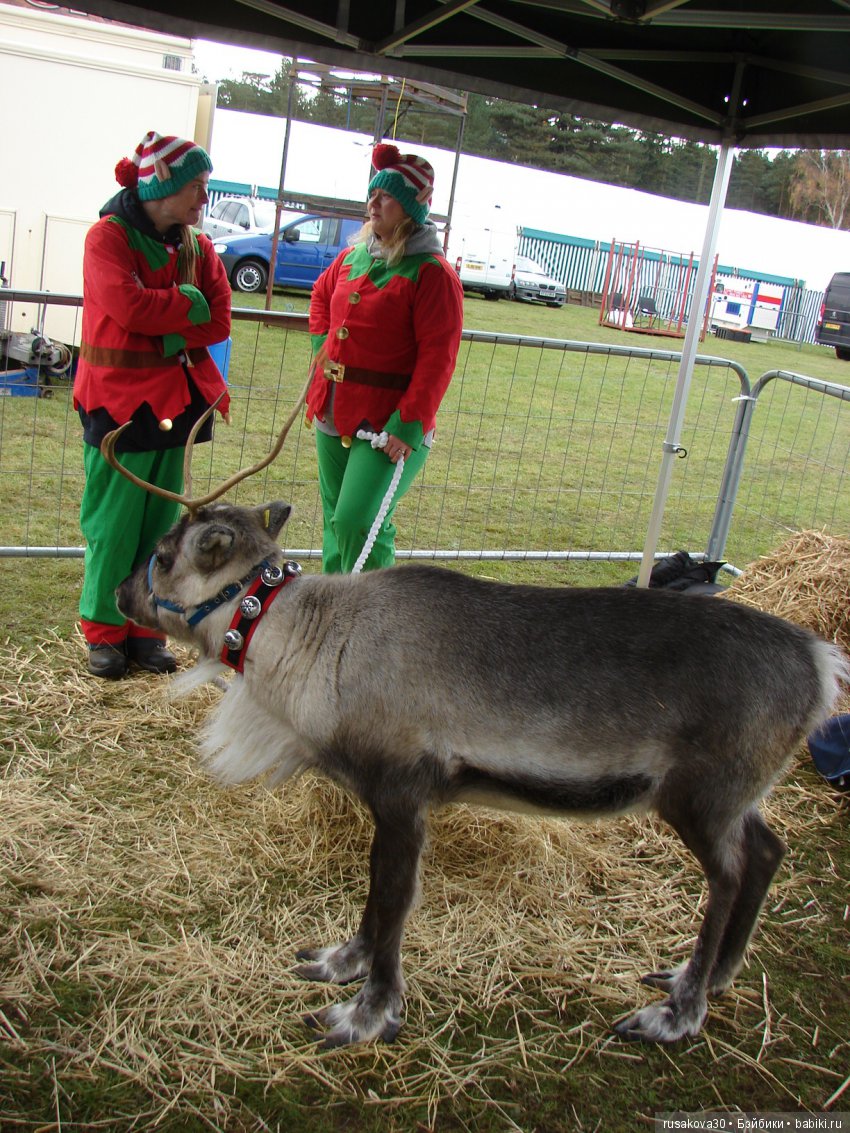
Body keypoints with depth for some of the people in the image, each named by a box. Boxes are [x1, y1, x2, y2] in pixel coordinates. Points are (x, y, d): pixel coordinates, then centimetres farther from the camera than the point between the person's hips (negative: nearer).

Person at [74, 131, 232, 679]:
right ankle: (105, 632, 14)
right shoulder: (109, 235, -7)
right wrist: (190, 304, -9)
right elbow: (128, 306, -22)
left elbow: (220, 322, 1)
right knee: (115, 523, 0)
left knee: (161, 522, 8)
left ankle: (145, 629, 20)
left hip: (177, 397, 5)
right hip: (120, 398, -5)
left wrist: (167, 335, -13)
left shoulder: (196, 244, 10)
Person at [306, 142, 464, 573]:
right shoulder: (354, 256, 8)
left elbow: (438, 358, -18)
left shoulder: (432, 273, -13)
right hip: (334, 413, 7)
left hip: (387, 422, -7)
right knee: (335, 517, 16)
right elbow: (321, 294, 30)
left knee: (358, 521, -15)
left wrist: (408, 424, -23)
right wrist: (322, 342, 13)